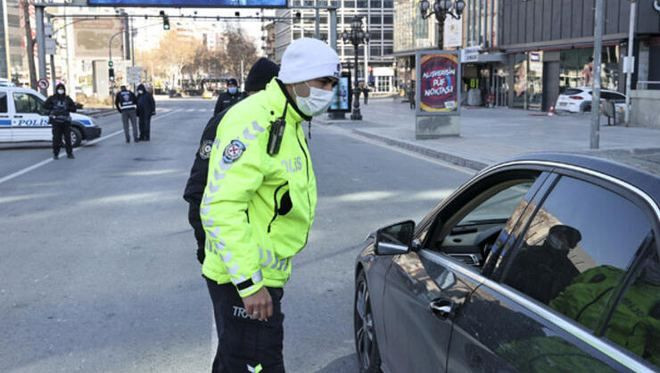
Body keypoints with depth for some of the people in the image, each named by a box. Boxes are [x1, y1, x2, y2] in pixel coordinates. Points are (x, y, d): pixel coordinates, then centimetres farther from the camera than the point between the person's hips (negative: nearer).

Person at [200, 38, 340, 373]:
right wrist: (249, 282, -27)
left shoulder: (287, 123, 12)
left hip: (261, 274, 10)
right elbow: (221, 208, -28)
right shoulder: (253, 123, -21)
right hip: (243, 281, -10)